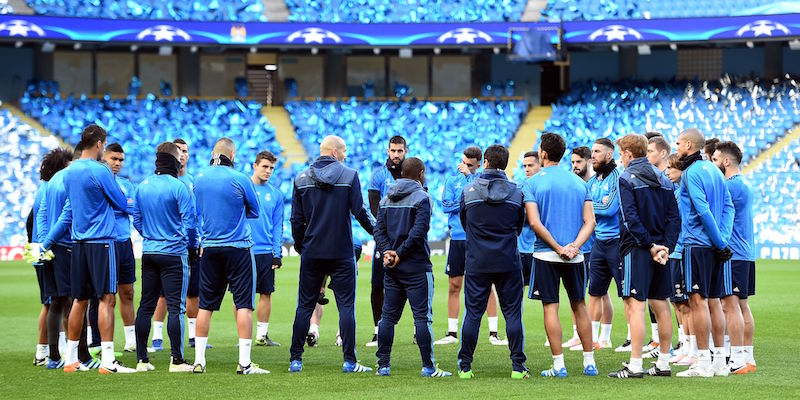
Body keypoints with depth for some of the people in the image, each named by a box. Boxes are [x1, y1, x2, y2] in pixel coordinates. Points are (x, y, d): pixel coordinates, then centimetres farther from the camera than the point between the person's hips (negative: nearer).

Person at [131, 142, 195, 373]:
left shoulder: (142, 186, 6)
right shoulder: (179, 187, -12)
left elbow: (136, 220, 13)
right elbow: (189, 222, -12)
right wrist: (192, 245, 3)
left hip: (148, 253, 6)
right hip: (174, 254, -6)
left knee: (145, 306, 10)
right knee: (176, 307, -3)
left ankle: (142, 360, 12)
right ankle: (176, 360, -4)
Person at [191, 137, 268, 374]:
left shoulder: (199, 178, 3)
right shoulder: (240, 179, -10)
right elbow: (255, 211, 3)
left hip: (209, 247, 4)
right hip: (238, 248, -4)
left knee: (206, 305, 10)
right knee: (244, 304, -2)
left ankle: (199, 360, 10)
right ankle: (244, 362, -7)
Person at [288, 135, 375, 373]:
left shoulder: (301, 179, 3)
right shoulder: (350, 176, -5)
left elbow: (296, 219, 4)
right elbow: (359, 211, -6)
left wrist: (300, 246, 17)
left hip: (311, 253, 3)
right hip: (341, 253, -3)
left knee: (304, 306, 9)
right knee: (346, 306, 2)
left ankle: (295, 360, 8)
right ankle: (349, 361, -1)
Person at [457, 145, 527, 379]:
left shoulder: (468, 191, -2)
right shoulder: (516, 192, 1)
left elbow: (463, 222, 11)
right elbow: (519, 227, 10)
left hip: (477, 263, 0)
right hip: (508, 263, 0)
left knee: (473, 313, 5)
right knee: (513, 313, 5)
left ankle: (465, 366, 7)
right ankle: (518, 366, 2)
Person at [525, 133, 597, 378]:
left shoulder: (533, 184, -4)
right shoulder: (579, 182, 7)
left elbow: (535, 223, -13)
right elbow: (590, 222, 0)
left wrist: (558, 248, -10)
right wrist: (574, 246, -9)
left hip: (546, 255, -3)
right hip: (574, 256, 4)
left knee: (551, 307, 0)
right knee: (579, 305, 14)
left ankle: (559, 365, -2)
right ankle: (589, 362, 16)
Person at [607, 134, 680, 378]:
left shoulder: (626, 179, -7)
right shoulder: (663, 179, 14)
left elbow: (631, 218, -18)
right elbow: (674, 217, 6)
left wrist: (650, 245, -14)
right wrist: (666, 246, -2)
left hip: (637, 249, -7)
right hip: (661, 250, 7)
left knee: (635, 305, -9)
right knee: (660, 305, 12)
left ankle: (635, 365, -13)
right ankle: (664, 363, 17)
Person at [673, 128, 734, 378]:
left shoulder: (692, 172, -11)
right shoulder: (714, 170, 15)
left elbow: (703, 210, -19)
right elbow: (728, 206, 12)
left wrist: (720, 242, -14)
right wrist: (723, 239, 2)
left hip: (698, 245, -9)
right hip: (714, 246, 9)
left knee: (698, 301, -7)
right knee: (712, 301, 13)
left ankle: (703, 363, -8)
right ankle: (719, 360, 16)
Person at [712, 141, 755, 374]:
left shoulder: (731, 186, -14)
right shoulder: (744, 185, 18)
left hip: (732, 254, -10)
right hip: (746, 253, 10)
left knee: (730, 305, -9)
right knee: (741, 305, 12)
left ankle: (737, 360, -11)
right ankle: (747, 358, 14)